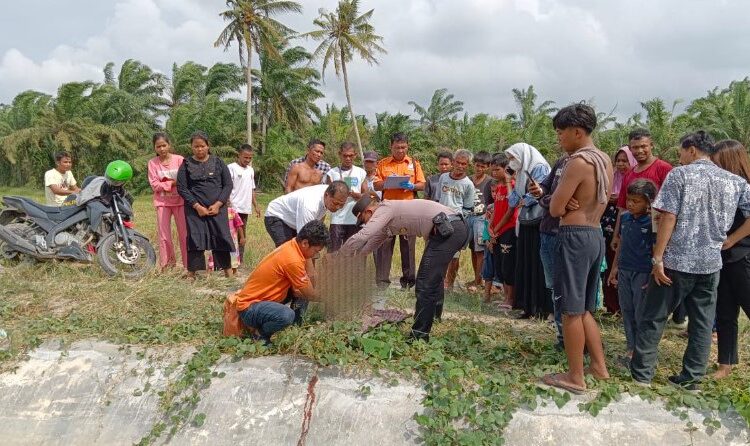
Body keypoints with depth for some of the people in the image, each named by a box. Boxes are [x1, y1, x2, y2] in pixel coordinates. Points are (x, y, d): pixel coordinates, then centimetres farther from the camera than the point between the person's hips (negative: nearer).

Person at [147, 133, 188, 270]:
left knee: (184, 234, 2)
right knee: (164, 236, 5)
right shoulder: (152, 162, 0)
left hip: (180, 201, -1)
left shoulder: (179, 159, -4)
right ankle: (166, 267, 15)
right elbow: (154, 185, -8)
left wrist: (165, 184, -19)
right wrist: (173, 183, -18)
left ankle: (189, 266, 9)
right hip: (162, 202, 1)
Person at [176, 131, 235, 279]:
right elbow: (182, 188, -1)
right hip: (195, 210, 0)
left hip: (217, 208, 1)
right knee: (194, 239, -2)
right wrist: (197, 206, -11)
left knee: (222, 238, 0)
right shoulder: (186, 165, 4)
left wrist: (218, 204, -9)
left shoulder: (218, 162, 6)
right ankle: (191, 273, 6)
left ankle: (228, 272, 8)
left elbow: (228, 185, 3)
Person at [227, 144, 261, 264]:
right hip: (234, 208, -7)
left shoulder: (250, 170, 16)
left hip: (245, 209, 7)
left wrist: (256, 206, 17)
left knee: (242, 237, 12)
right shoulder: (231, 168, -7)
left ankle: (240, 261, 19)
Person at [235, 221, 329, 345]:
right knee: (287, 315, -38)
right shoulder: (292, 260, -28)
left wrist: (308, 258, -4)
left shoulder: (292, 246, 0)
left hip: (264, 298, 10)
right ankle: (262, 338, -7)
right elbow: (311, 295, -14)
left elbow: (311, 283, 2)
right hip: (249, 307, -10)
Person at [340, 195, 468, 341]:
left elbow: (361, 237, -17)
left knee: (425, 284, -7)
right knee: (434, 277, 29)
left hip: (448, 229, -11)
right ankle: (434, 317, 47)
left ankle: (419, 336, -1)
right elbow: (370, 244, 33)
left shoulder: (384, 209, -7)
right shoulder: (387, 215, 23)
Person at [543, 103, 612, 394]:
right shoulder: (605, 160, 11)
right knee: (584, 308, 19)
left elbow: (555, 209, -17)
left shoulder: (578, 162, -17)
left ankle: (575, 378, 11)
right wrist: (573, 204, -1)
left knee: (571, 310, 1)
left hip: (575, 237, -9)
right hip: (596, 235, 9)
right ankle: (599, 366, 27)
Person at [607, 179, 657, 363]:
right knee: (627, 310, 12)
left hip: (643, 273, -6)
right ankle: (631, 348, 22)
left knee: (641, 314, 1)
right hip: (624, 271, 6)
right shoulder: (624, 217, 6)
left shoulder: (651, 222, -11)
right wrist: (615, 267, 16)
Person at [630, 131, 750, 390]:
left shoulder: (679, 175, -5)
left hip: (677, 260, -4)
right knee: (703, 323, 12)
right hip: (711, 263, 4)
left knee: (653, 318, 6)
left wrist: (657, 258, -11)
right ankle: (691, 378, 17)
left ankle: (641, 373, 13)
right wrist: (729, 240, 11)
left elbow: (668, 218, -12)